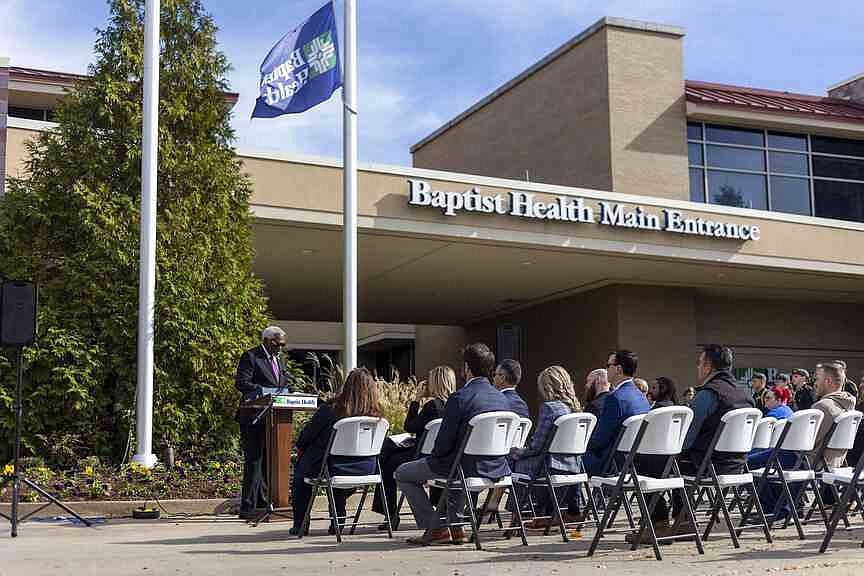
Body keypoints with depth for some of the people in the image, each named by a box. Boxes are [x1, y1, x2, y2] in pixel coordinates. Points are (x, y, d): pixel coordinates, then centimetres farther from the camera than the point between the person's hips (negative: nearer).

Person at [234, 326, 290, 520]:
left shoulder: (279, 360, 19)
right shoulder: (250, 356, -6)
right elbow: (241, 383, -15)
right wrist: (263, 391, -26)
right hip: (254, 418, -8)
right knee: (254, 460, -9)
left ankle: (263, 503, 18)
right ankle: (247, 507, -7)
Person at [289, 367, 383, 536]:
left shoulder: (328, 410, -15)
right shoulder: (375, 415, -6)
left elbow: (303, 440, -3)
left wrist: (299, 447, 20)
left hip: (329, 468, -3)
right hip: (365, 470, 4)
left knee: (301, 466, 27)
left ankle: (300, 524, 27)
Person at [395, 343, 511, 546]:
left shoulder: (459, 398, -18)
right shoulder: (502, 399, 4)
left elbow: (444, 443, -17)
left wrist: (435, 456, 6)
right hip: (496, 469, 7)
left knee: (403, 473, 11)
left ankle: (437, 528, 8)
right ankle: (454, 526, 31)